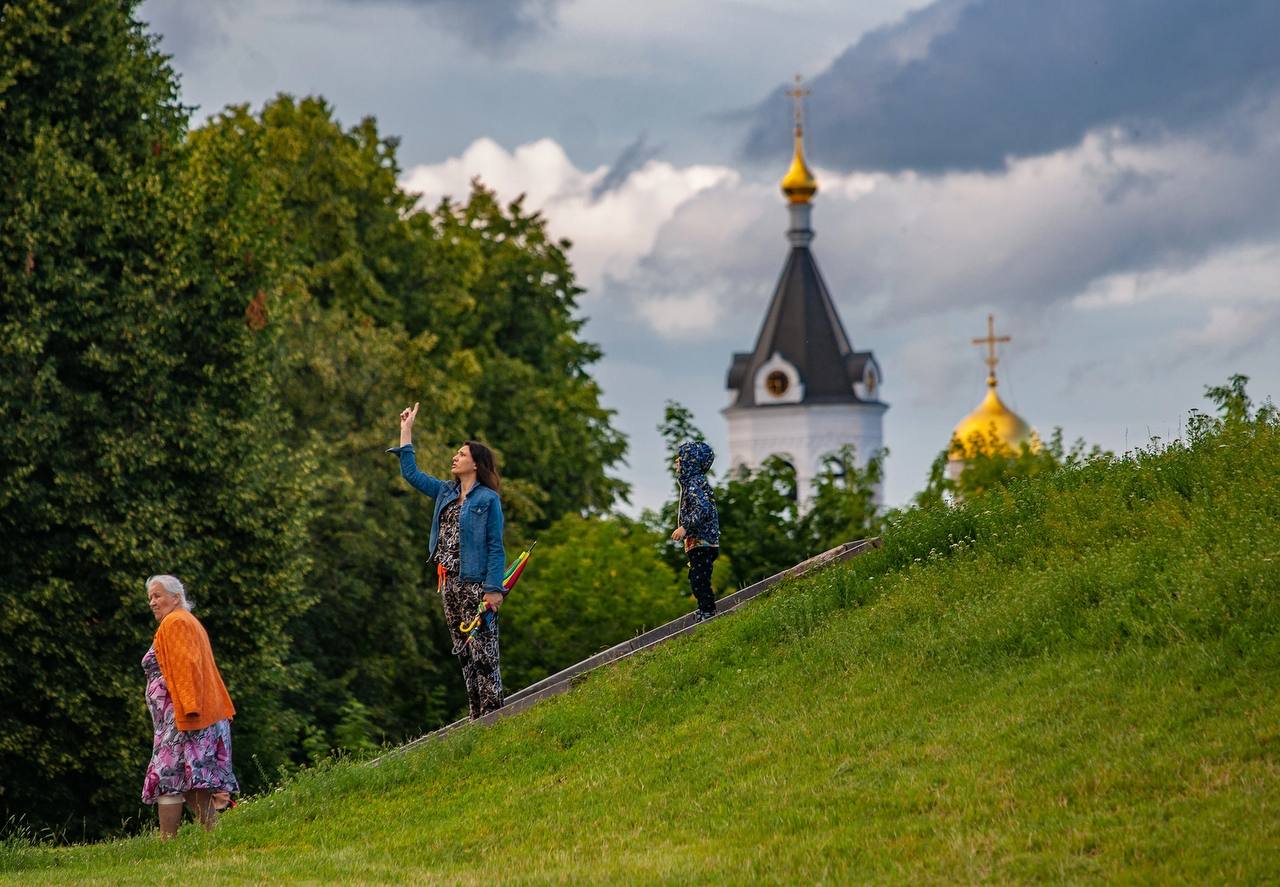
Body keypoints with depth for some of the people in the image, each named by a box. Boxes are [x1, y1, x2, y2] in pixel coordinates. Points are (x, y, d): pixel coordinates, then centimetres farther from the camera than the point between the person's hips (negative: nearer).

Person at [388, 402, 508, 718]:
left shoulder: (488, 500, -6)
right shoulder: (446, 492, 15)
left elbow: (496, 547, -10)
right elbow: (411, 473, 24)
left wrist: (494, 588, -17)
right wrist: (406, 431, 21)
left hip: (476, 583, -8)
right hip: (449, 583, 8)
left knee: (482, 651, -10)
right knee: (463, 653, 8)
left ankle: (493, 714, -11)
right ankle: (476, 717, 10)